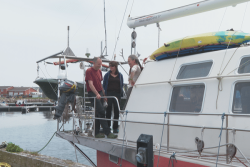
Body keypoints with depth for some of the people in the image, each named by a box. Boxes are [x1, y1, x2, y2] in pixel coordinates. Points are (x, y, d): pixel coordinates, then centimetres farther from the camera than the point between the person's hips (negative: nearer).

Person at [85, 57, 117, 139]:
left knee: (98, 113, 9)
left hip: (100, 94, 8)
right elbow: (90, 84, -18)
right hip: (93, 94, -8)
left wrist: (104, 95, 18)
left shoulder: (99, 71, 16)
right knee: (101, 112, -14)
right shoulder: (89, 71, -9)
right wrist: (97, 94, -28)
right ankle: (107, 132, -15)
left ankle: (97, 133, 15)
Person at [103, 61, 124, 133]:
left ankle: (115, 128, 13)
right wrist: (104, 95, -3)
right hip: (109, 94, -1)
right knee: (108, 111, 3)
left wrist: (121, 95, 3)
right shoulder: (107, 75, 5)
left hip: (117, 94, 2)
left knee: (116, 111, 4)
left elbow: (122, 85, 12)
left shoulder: (120, 75, 9)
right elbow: (104, 85, 6)